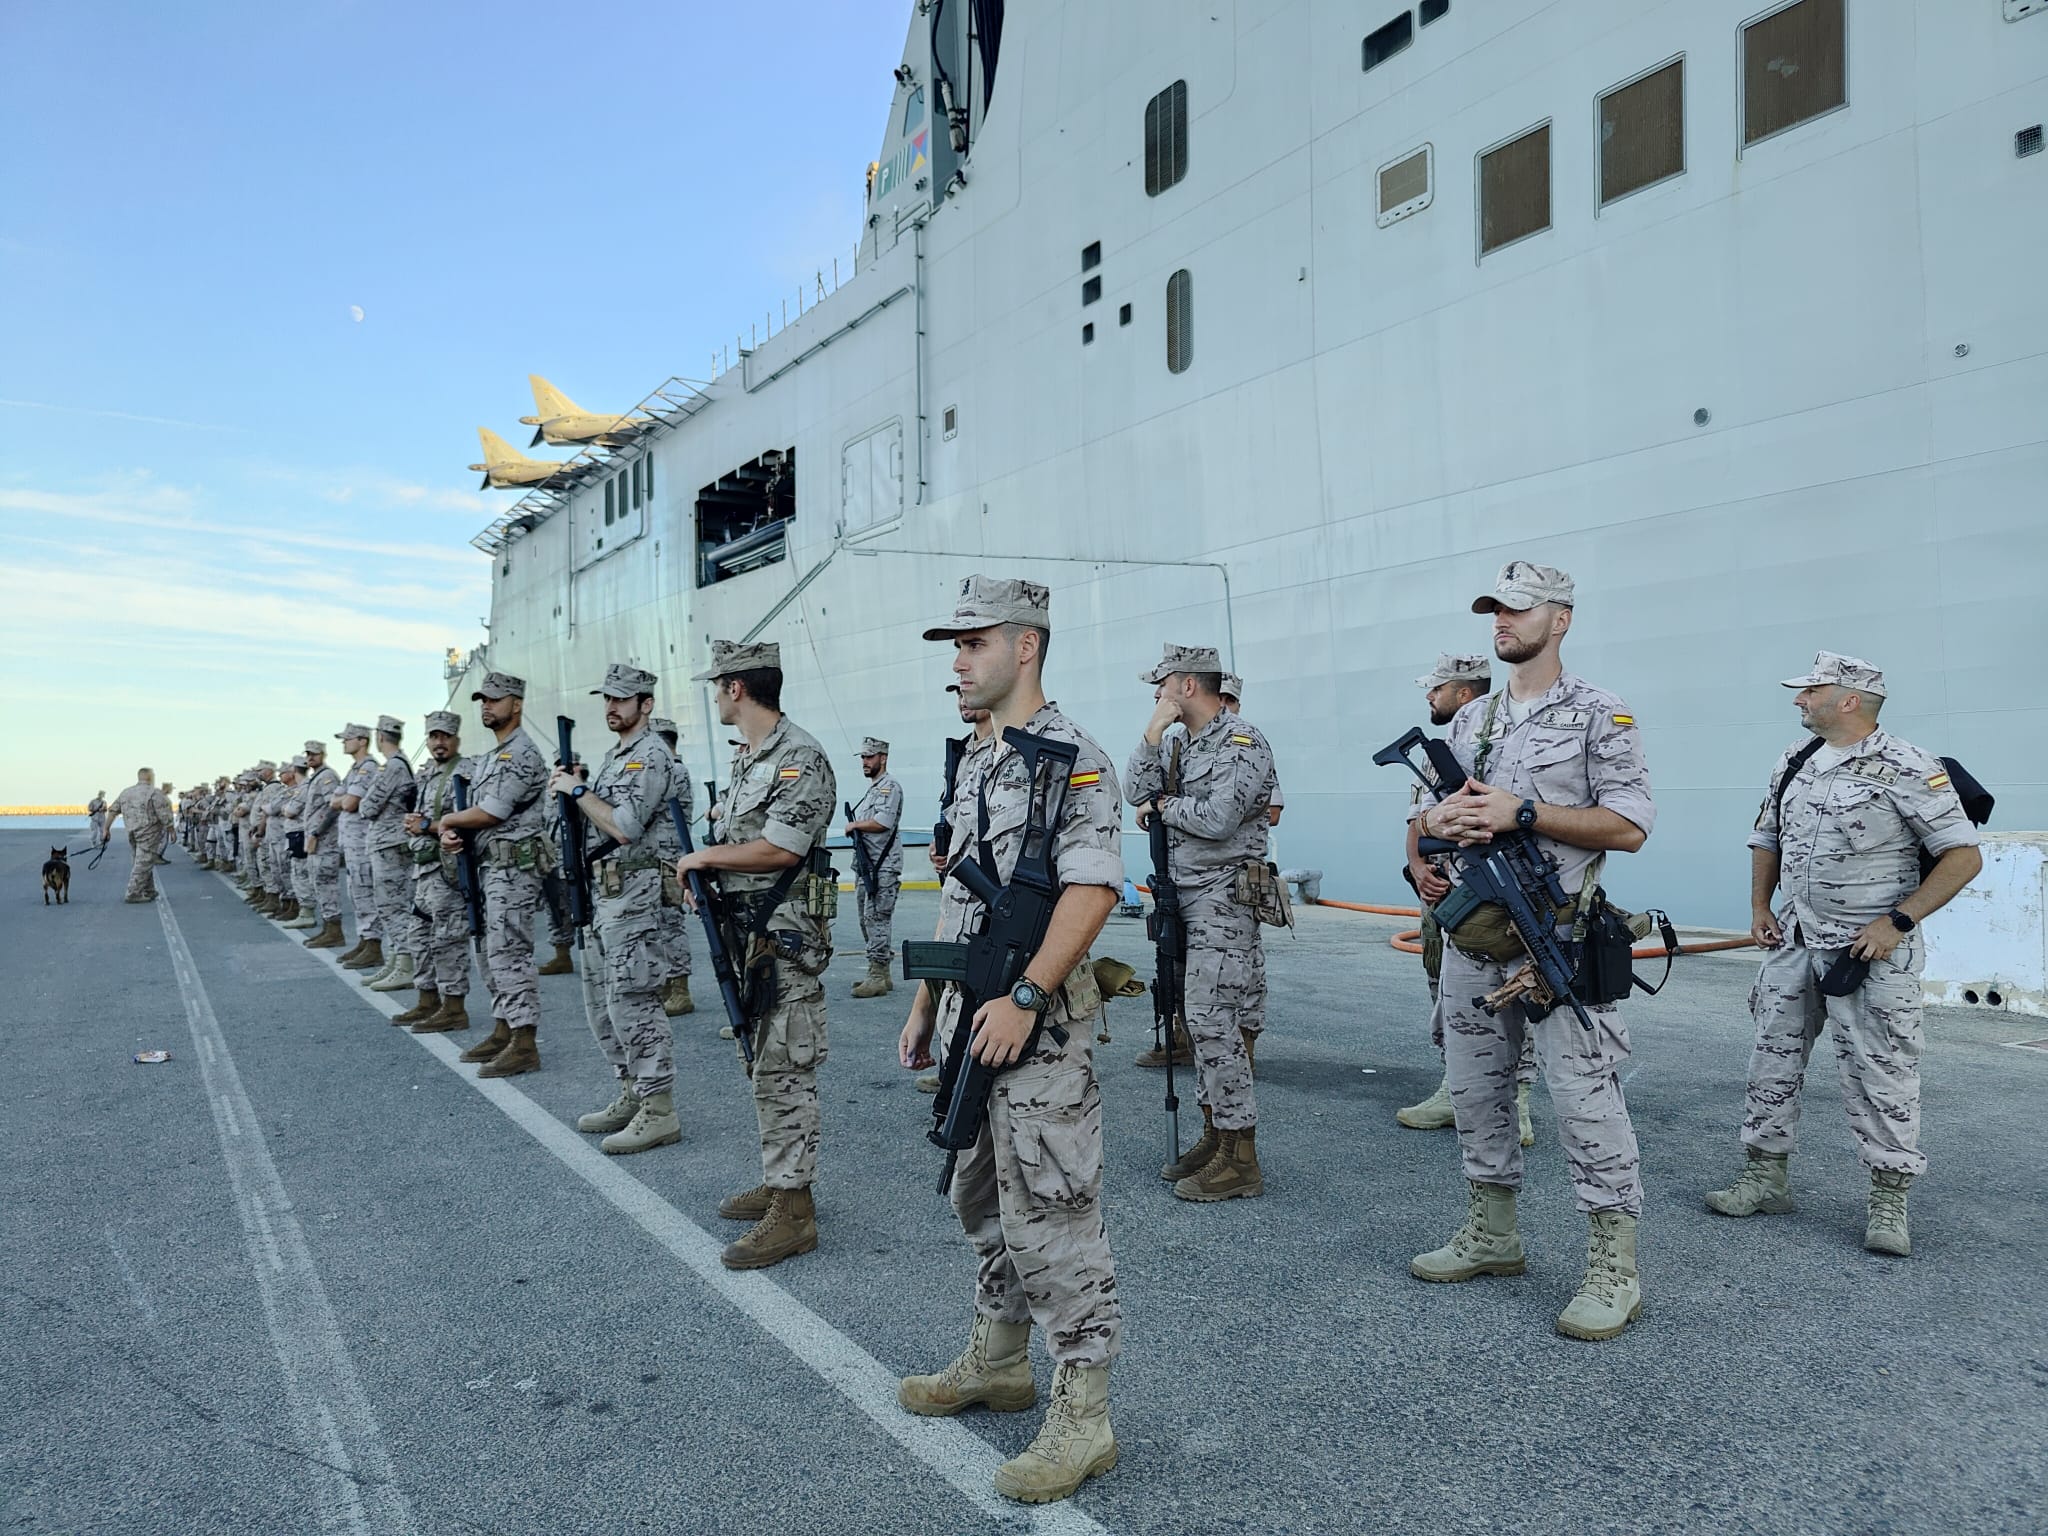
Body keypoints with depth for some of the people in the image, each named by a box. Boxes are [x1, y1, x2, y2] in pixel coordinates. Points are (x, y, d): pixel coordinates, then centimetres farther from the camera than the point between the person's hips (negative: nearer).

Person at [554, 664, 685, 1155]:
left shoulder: (651, 757, -14)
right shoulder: (615, 755, 18)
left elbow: (624, 828, -23)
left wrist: (578, 789, -14)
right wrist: (571, 789, 6)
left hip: (632, 891, -11)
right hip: (601, 891, 11)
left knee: (631, 1001, -9)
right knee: (600, 999, 15)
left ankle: (659, 1112, -2)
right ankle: (631, 1095, 25)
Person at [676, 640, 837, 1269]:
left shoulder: (801, 758, -16)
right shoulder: (744, 758, 16)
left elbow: (778, 849, -23)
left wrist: (703, 856, -11)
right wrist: (701, 866, 2)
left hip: (785, 934, -10)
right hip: (743, 929, 10)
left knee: (783, 1070, -6)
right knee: (765, 1064, 16)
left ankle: (792, 1211, 1)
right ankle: (776, 1181, 28)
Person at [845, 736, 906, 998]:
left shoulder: (889, 786, -9)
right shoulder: (872, 788, 22)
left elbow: (882, 822, -22)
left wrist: (854, 825, -7)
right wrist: (855, 828, 7)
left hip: (883, 868, -10)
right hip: (865, 867, 10)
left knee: (877, 920, -10)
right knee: (868, 921, 12)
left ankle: (878, 976, -8)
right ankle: (879, 974, 18)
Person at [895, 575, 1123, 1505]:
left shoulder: (1070, 757, -13)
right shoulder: (978, 762, 16)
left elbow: (1092, 889, -22)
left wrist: (1023, 998, -26)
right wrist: (927, 1002, 19)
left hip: (1037, 1023, -9)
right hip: (974, 1018, 10)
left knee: (1049, 1218, -4)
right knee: (983, 1200, 19)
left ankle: (1081, 1419, 8)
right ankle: (996, 1364, 36)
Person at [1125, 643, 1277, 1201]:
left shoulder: (1241, 741, -11)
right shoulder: (1182, 746, 17)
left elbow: (1217, 817, -23)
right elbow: (1136, 792, 6)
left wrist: (1163, 806, -6)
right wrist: (1154, 731, -2)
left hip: (1223, 895, -9)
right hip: (1185, 896, 9)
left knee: (1210, 1018, -11)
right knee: (1199, 1018, 12)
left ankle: (1240, 1159, -5)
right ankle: (1215, 1137, 22)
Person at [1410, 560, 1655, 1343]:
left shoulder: (1598, 715, -4)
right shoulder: (1468, 720, 14)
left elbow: (1630, 826, -12)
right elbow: (1425, 814, 17)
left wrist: (1523, 813, -19)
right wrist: (1440, 819, -8)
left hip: (1557, 942, -7)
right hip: (1472, 938, 7)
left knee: (1585, 1101, -4)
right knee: (1475, 1091, 14)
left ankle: (1614, 1272, 7)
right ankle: (1492, 1235, 30)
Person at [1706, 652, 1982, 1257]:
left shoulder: (1906, 769, -12)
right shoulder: (1794, 762, 8)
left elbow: (1964, 857, -12)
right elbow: (1767, 839, 20)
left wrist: (1897, 921, -18)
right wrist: (1759, 907, 8)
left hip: (1872, 951, -6)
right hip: (1795, 941, 7)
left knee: (1880, 1073, -1)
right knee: (1773, 1059, 10)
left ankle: (1889, 1200, 12)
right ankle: (1766, 1176, 21)